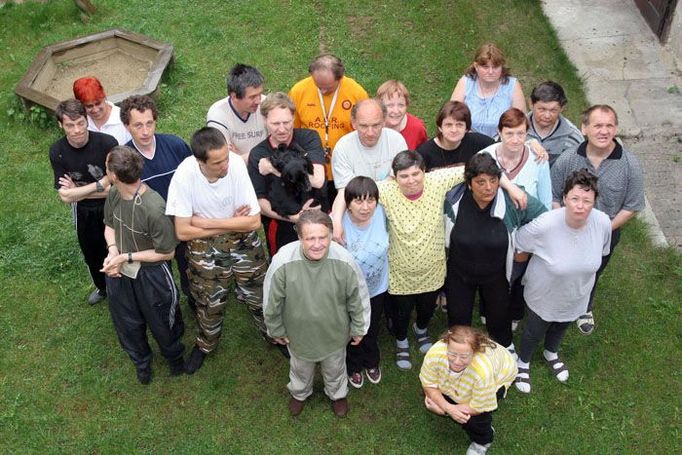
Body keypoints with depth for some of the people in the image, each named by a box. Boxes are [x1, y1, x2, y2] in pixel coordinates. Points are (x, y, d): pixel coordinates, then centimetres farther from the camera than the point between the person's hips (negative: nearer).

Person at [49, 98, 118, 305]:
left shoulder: (107, 143, -26)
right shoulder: (57, 151, -17)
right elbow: (65, 196, -19)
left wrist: (78, 191, -20)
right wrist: (99, 184, -26)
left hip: (111, 208, -3)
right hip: (84, 212, 3)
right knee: (91, 253, 24)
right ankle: (102, 287, 52)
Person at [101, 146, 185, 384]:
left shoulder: (154, 209, -34)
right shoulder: (114, 194, -15)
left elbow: (166, 253, -22)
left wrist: (126, 257, -19)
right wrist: (112, 252, -14)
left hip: (150, 274, -5)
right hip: (119, 271, 5)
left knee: (161, 322, 20)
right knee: (128, 323, 25)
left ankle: (174, 356, 52)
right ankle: (141, 360, 54)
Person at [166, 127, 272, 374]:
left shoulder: (237, 164, -26)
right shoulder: (184, 175, -26)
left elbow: (254, 221, -22)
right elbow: (183, 232, -20)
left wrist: (206, 222, -23)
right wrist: (232, 222, -18)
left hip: (243, 242, 1)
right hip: (204, 247, 0)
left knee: (260, 296, 12)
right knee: (210, 302, 15)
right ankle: (206, 343, 45)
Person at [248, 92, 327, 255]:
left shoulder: (309, 138, -7)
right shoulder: (257, 155, -4)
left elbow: (318, 180, -21)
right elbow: (259, 201, -6)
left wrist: (274, 169, -16)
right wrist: (291, 218, -21)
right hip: (281, 228, 0)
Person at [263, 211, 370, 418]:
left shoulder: (344, 261, -30)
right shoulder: (283, 261, -31)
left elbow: (358, 298, -12)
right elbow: (272, 301, -14)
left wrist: (358, 328, 0)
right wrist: (276, 330, -1)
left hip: (334, 332, 0)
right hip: (298, 332, 0)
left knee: (335, 367, 28)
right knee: (300, 368, 29)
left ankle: (338, 394, 60)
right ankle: (299, 393, 62)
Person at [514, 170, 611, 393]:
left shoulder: (603, 223, -27)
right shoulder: (545, 225, -38)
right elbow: (517, 244, -18)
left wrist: (585, 272, 9)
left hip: (577, 296, 4)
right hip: (544, 294, -3)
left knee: (561, 326, 32)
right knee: (535, 331, 22)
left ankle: (551, 354, 64)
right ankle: (523, 362, 54)